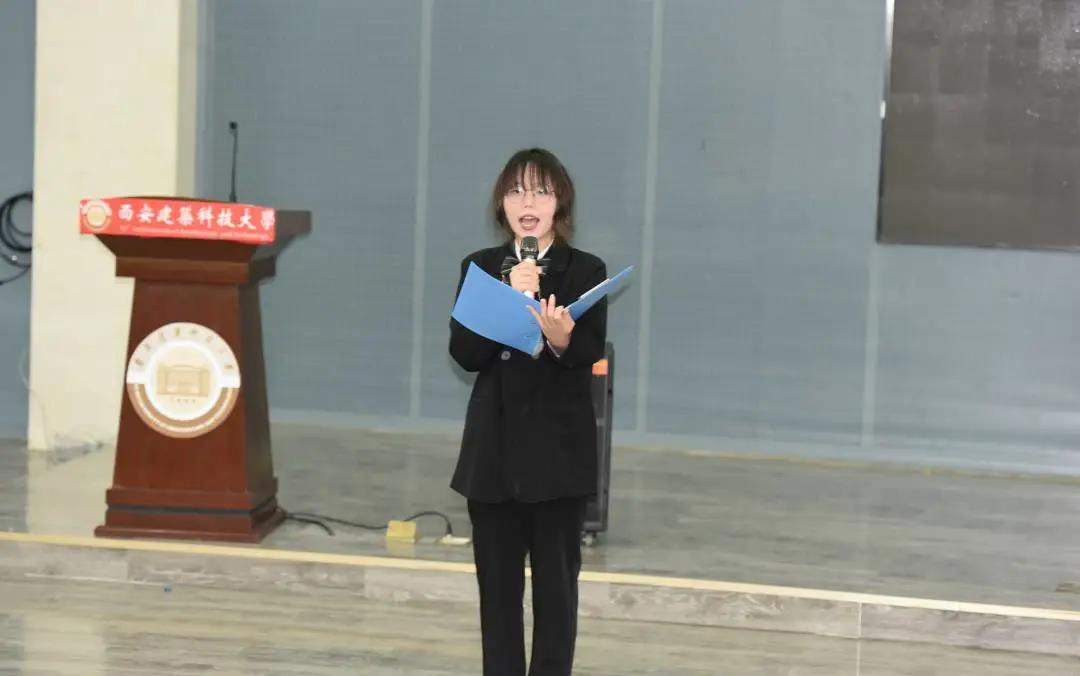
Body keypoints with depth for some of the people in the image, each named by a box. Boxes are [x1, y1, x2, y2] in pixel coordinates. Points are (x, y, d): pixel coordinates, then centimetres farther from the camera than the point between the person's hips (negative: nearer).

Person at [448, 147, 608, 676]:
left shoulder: (586, 271, -4)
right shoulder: (480, 268, 4)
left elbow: (590, 355, -15)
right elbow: (463, 352, -7)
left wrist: (562, 337, -37)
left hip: (559, 448, -3)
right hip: (493, 447, 3)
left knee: (556, 581, 4)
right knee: (496, 579, 9)